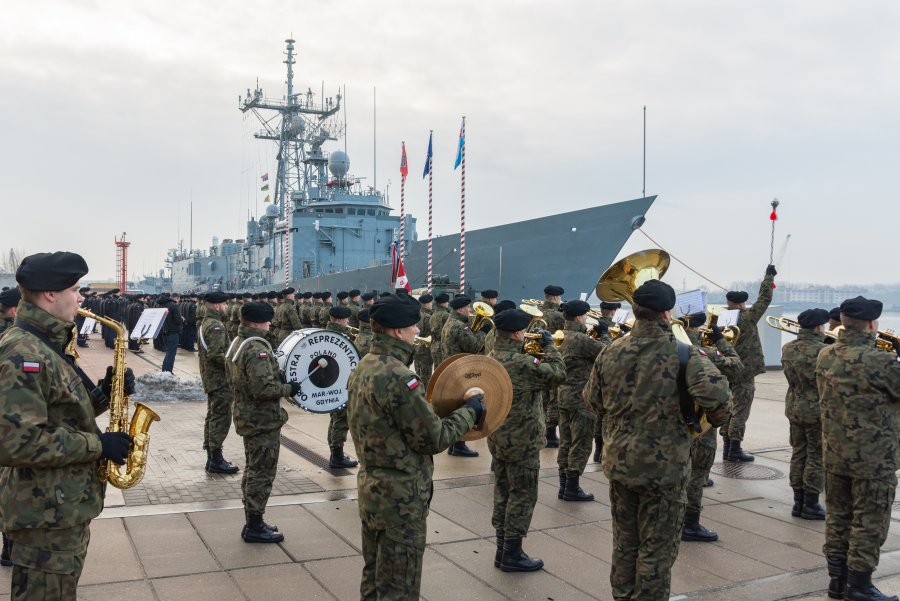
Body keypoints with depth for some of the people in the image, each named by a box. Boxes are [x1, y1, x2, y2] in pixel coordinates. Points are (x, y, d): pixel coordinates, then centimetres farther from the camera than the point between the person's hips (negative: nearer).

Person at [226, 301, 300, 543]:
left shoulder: (237, 343, 9)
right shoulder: (257, 349, -23)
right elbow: (263, 388, -31)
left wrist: (279, 379, 14)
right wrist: (288, 388, -16)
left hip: (246, 416, 10)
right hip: (263, 420, -10)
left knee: (252, 470, 19)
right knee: (262, 473, 0)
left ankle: (252, 522, 30)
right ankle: (254, 528, 10)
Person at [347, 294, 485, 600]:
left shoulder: (363, 369, 4)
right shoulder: (399, 377, -25)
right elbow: (434, 439, -19)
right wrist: (469, 412, -6)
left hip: (371, 490, 9)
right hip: (401, 499, -9)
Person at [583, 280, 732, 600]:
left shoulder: (609, 353, -1)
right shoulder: (683, 353, -14)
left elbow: (593, 402, 8)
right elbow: (715, 394, -28)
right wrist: (717, 418, -8)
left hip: (619, 463, 5)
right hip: (664, 466, -4)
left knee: (624, 544, 19)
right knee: (656, 550, 9)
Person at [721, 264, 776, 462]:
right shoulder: (747, 318, -14)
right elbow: (764, 299, -8)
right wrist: (769, 276, 2)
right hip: (744, 373, -7)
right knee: (740, 411, -1)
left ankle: (727, 447, 18)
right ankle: (735, 449, 1)